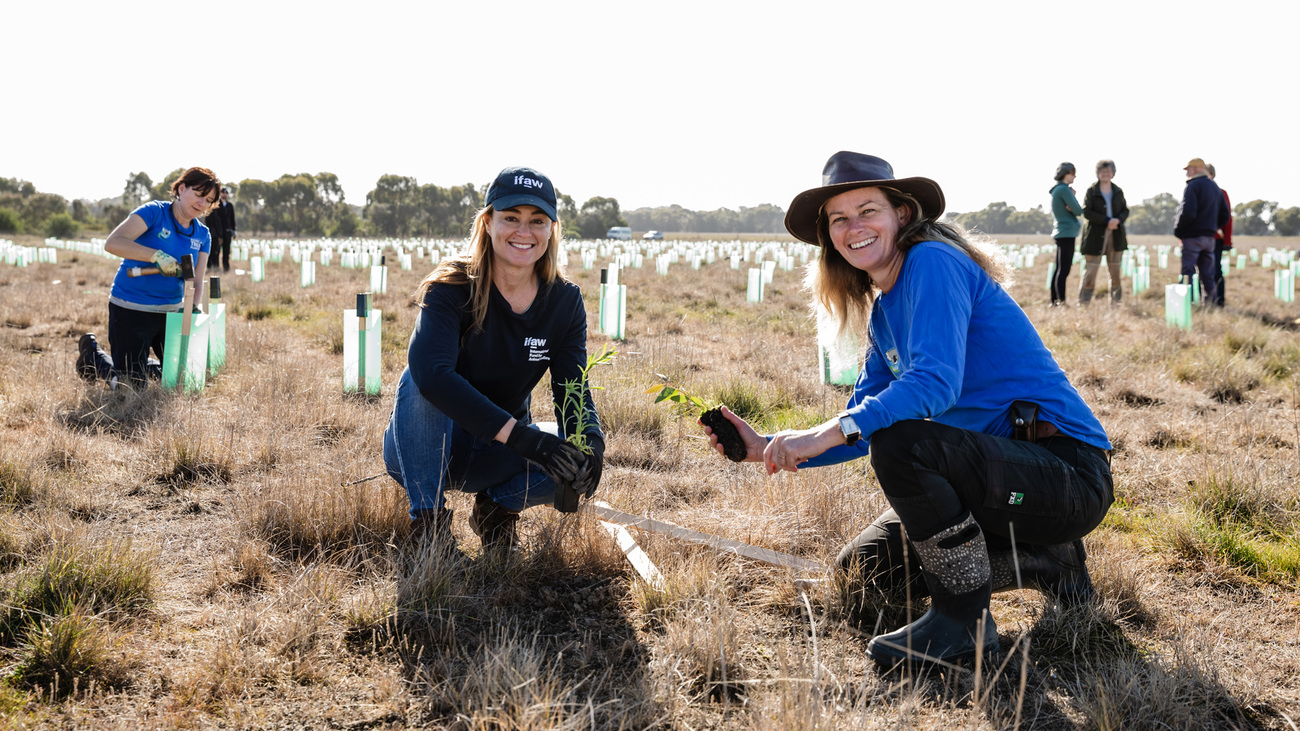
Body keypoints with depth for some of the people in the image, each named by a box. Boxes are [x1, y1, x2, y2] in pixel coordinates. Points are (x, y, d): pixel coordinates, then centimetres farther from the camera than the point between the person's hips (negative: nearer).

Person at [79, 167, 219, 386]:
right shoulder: (154, 212, -13)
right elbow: (113, 243, -25)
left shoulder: (202, 235, 5)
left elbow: (197, 281, 1)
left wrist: (193, 306, -19)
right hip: (131, 310, -6)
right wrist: (156, 255, -33)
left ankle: (141, 365, 37)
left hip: (171, 311, 6)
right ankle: (91, 352, 25)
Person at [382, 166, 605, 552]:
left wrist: (590, 442, -34)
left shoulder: (565, 302, -6)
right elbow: (430, 371, -37)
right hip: (423, 451, -3)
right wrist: (518, 435, -45)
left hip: (494, 456, 3)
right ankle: (427, 518, -20)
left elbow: (574, 391, -10)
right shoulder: (452, 287, -20)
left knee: (578, 456, -26)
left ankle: (497, 506, 4)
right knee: (419, 380, -34)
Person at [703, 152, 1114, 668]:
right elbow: (863, 423, 15)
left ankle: (964, 620, -14)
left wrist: (830, 433, -34)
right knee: (864, 565, 12)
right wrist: (769, 449, 3)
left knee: (900, 442, -32)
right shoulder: (883, 313, 14)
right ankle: (1047, 562, 13)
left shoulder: (933, 262, -14)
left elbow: (936, 381, -28)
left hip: (1071, 474, -10)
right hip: (1005, 467, 10)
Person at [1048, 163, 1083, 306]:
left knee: (1059, 270, 11)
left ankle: (1054, 301, 13)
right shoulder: (1064, 189, -12)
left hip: (1060, 233, 10)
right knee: (1063, 270, -11)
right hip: (1067, 233, -10)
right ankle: (1062, 301, -14)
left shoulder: (1056, 190, 17)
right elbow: (1078, 211, -13)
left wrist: (1071, 208, -4)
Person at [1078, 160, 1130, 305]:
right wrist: (1106, 221, -16)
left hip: (1115, 235, 4)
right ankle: (1083, 303, -1)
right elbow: (1087, 212, -8)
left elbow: (1125, 211, 12)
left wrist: (1118, 220, -11)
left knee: (1115, 271, 4)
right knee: (1091, 270, -6)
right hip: (1096, 235, -4)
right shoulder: (1091, 191, 0)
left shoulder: (1118, 192, 12)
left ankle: (1115, 302, 12)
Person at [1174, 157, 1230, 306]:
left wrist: (1177, 230, -9)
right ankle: (1211, 301, 13)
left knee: (1187, 272, -6)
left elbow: (1187, 212, -21)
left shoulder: (1193, 186, -10)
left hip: (1192, 236, -8)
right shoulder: (1215, 188, 16)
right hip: (1209, 237, 8)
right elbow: (1225, 216, 18)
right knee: (1207, 273, 12)